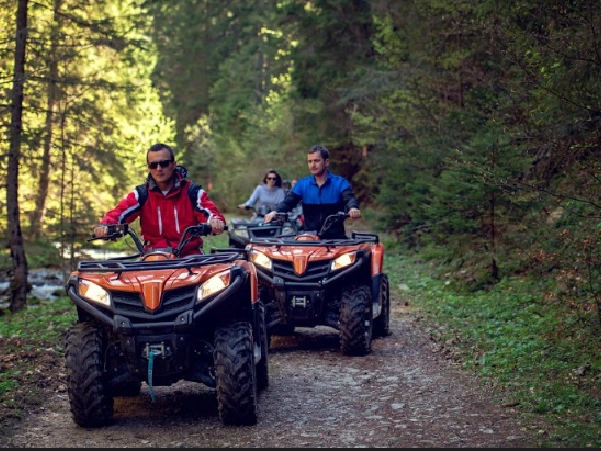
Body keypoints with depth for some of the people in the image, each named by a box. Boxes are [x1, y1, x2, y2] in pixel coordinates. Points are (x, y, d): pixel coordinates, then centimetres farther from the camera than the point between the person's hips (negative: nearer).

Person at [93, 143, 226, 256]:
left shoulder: (192, 191, 2)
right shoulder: (142, 194, 6)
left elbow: (210, 212, -11)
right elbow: (119, 212, -6)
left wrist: (216, 222, -37)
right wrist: (105, 225, -30)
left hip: (189, 254, -1)